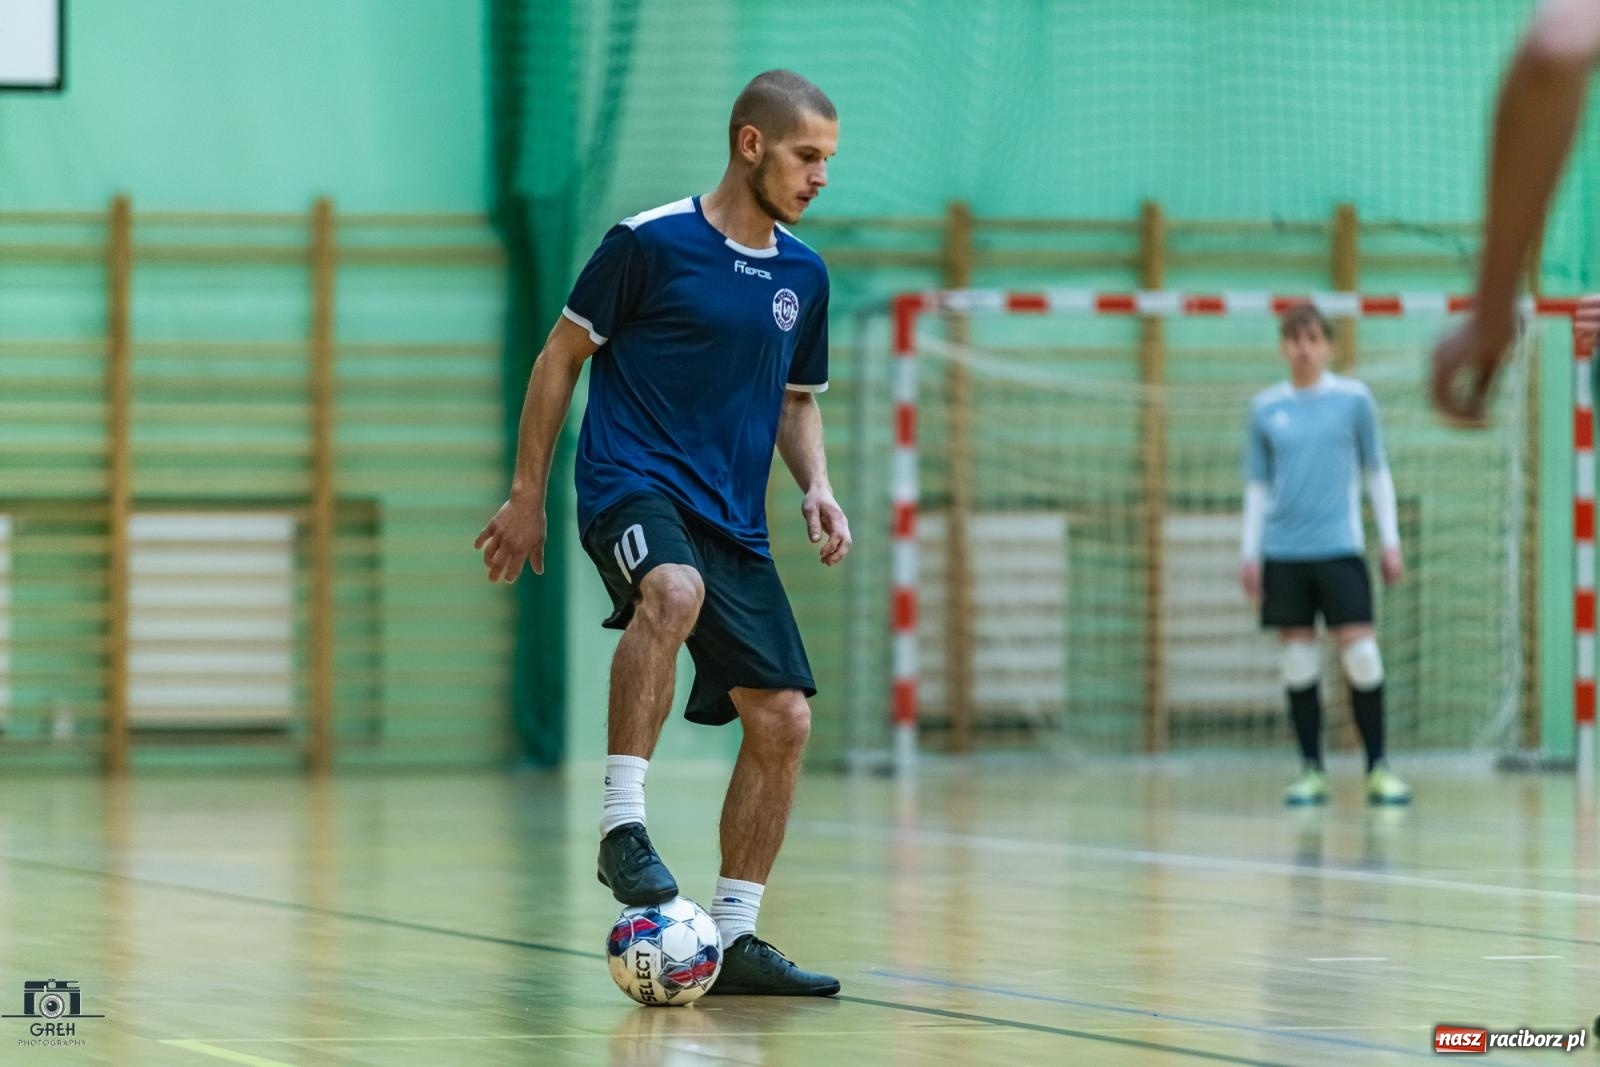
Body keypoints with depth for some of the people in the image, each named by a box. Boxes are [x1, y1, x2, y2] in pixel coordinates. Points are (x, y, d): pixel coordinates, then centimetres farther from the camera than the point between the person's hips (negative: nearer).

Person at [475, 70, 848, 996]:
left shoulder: (804, 276, 11)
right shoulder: (650, 242, -7)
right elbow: (561, 356, 1)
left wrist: (817, 487, 5)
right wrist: (528, 494, 1)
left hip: (734, 519, 7)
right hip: (633, 482, -6)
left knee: (783, 722, -1)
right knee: (674, 593, -40)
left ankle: (736, 937, 11)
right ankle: (624, 825, -34)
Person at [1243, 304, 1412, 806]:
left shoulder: (1353, 398, 3)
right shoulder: (1266, 407, 7)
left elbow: (1376, 472, 8)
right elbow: (1257, 485, 13)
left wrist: (1390, 540, 4)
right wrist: (1250, 551, 7)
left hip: (1339, 547, -2)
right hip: (1284, 552, 2)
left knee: (1360, 654, -8)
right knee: (1298, 663, 2)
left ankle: (1377, 769, 0)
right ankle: (1311, 771, 9)